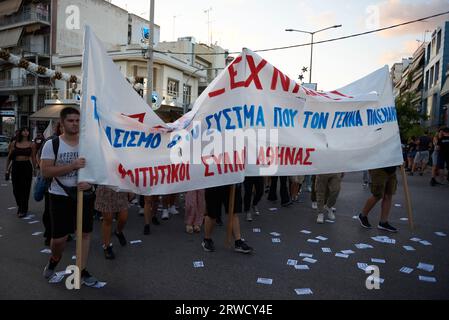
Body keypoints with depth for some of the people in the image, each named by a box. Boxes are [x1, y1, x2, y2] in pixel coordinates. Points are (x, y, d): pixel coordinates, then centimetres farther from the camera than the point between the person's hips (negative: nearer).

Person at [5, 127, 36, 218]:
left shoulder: (31, 144, 1)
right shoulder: (14, 143, 4)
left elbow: (33, 158, 4)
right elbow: (9, 157, 8)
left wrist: (35, 169, 3)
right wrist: (7, 168, 4)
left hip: (27, 167, -2)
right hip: (16, 167, 2)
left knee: (25, 188, 0)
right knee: (16, 189, 9)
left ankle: (23, 210, 11)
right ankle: (20, 206, 33)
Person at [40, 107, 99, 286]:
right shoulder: (52, 144, -6)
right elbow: (45, 171, -14)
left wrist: (90, 181, -15)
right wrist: (72, 166, -25)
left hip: (84, 194, 3)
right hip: (60, 196, -2)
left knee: (85, 233, 6)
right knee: (59, 238, 2)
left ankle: (82, 270, 20)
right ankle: (54, 261, 35)